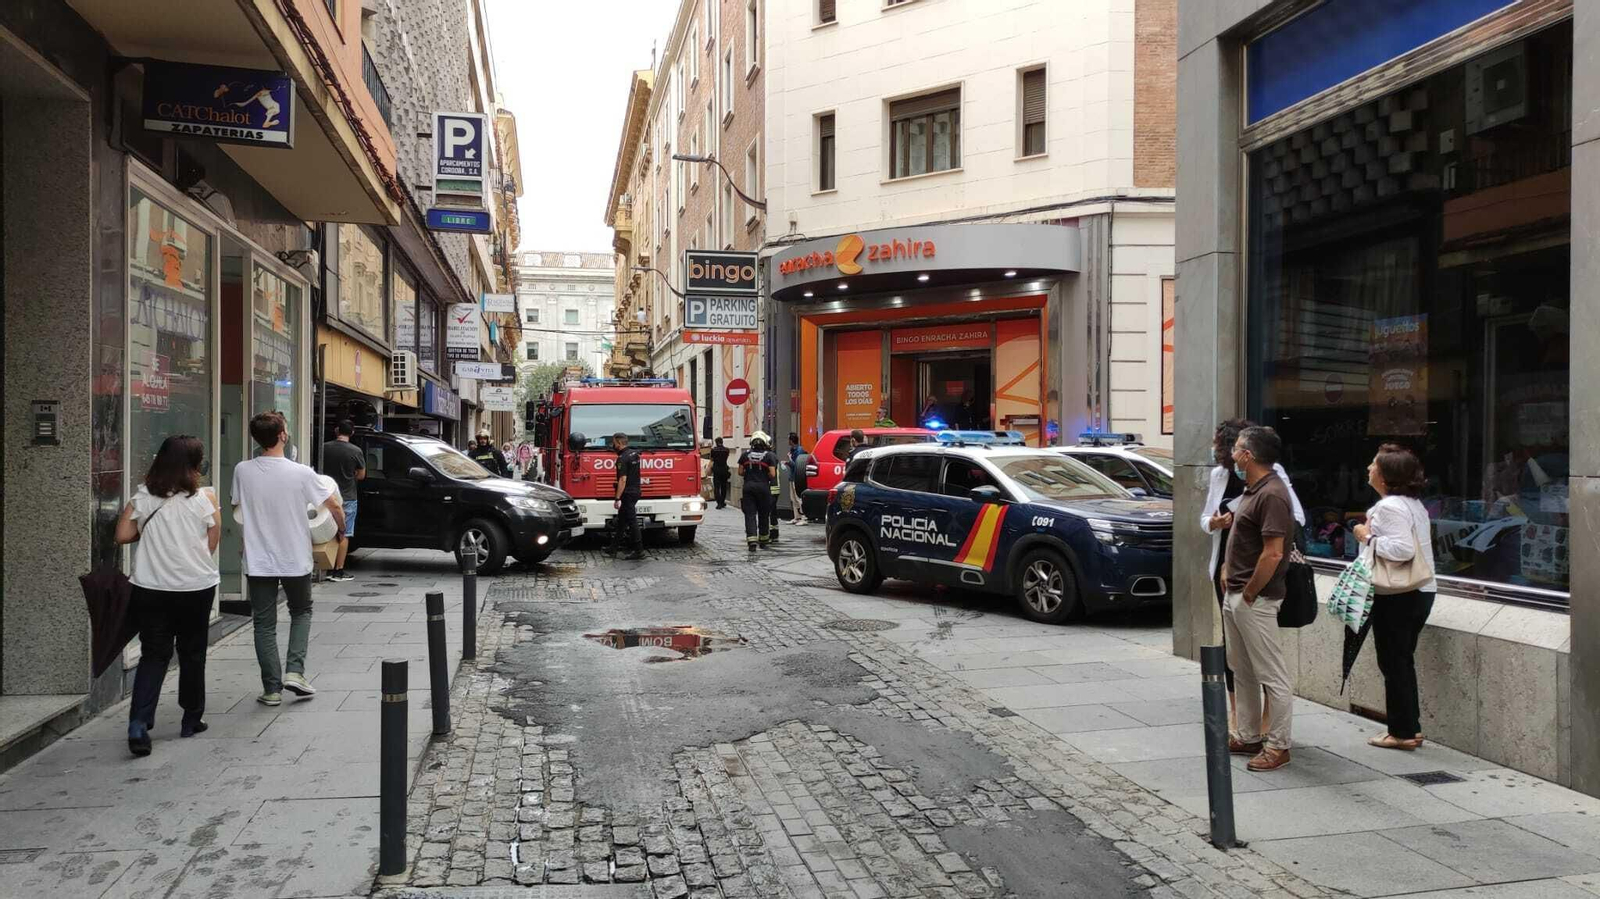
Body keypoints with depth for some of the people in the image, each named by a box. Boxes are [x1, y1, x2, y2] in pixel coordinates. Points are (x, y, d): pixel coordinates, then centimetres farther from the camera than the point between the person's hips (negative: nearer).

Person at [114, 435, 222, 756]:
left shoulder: (143, 498, -2)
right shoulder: (204, 498, -9)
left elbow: (122, 535, 0)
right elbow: (212, 544, -3)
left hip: (150, 588, 2)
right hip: (195, 587, -2)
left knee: (153, 654, 8)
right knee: (192, 653, 14)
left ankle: (139, 723, -8)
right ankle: (192, 719, 25)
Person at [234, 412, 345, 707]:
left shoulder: (242, 471, -8)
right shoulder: (301, 473, -14)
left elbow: (238, 506, 10)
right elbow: (335, 506, -5)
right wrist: (341, 528, 16)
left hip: (258, 562, 1)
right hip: (295, 560, -1)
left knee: (264, 624, 9)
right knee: (301, 612, 21)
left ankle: (272, 688, 10)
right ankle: (294, 670, 7)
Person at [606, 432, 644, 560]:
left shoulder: (622, 459, -18)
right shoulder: (634, 453, 9)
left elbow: (623, 480, -22)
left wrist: (617, 499, -21)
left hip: (628, 493, -10)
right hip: (636, 491, 10)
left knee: (632, 522, -6)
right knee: (620, 521, 17)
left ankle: (639, 551, -5)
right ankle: (614, 547, 25)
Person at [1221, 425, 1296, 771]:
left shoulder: (1271, 495, -20)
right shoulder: (1251, 490, 12)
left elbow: (1273, 553, -24)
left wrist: (1249, 593, -17)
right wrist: (1229, 571, 14)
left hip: (1255, 599, -11)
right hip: (1234, 594, 11)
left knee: (1272, 676, 0)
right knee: (1241, 670, 18)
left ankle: (1277, 746, 8)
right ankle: (1248, 736, 28)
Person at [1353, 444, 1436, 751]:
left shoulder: (1389, 507, -19)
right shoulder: (1414, 504, 13)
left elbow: (1403, 549, -29)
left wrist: (1368, 537, -18)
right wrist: (1374, 536, 11)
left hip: (1397, 597, -10)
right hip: (1421, 591, 10)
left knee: (1393, 663, 1)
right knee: (1403, 661, 17)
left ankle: (1402, 732, 8)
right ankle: (1411, 728, 23)